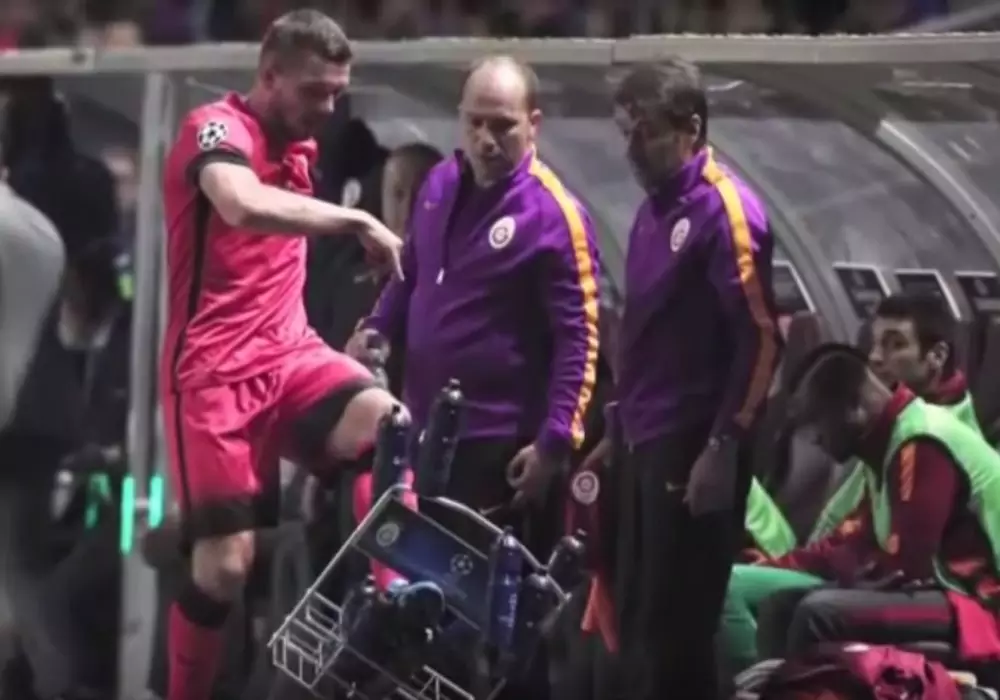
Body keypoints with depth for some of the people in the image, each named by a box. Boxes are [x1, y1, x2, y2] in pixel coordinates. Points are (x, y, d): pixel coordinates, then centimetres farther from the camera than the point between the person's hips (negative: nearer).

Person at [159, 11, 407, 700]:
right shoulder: (217, 129, -10)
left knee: (389, 425, -26)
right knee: (228, 558, -9)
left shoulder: (298, 147, 16)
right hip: (214, 367, -6)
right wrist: (358, 219, -28)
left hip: (288, 352, 6)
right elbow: (244, 206, -33)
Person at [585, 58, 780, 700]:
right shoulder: (655, 209, 15)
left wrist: (724, 447, -20)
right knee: (638, 623, 11)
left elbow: (760, 340, -17)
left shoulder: (724, 210, -12)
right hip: (649, 446, 9)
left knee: (676, 631, -7)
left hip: (695, 452, -9)